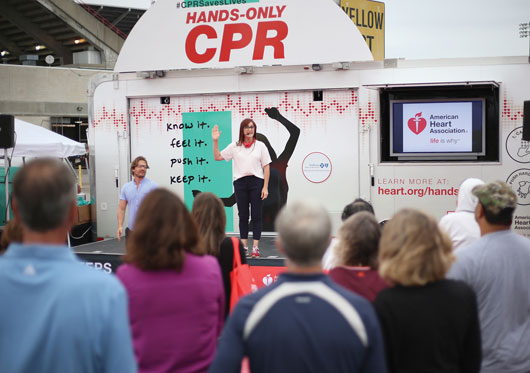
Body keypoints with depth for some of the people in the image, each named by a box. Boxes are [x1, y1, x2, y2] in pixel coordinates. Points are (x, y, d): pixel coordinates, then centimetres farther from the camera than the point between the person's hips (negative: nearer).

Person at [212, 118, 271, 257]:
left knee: (256, 215, -2)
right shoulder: (235, 146, 9)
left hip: (256, 182, -1)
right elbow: (217, 157, 10)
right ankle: (244, 246, 14)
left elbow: (266, 167, 3)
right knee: (243, 215, 6)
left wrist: (265, 187, -5)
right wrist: (215, 141, -1)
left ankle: (255, 247, 1)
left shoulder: (260, 146, 6)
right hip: (240, 182, 1)